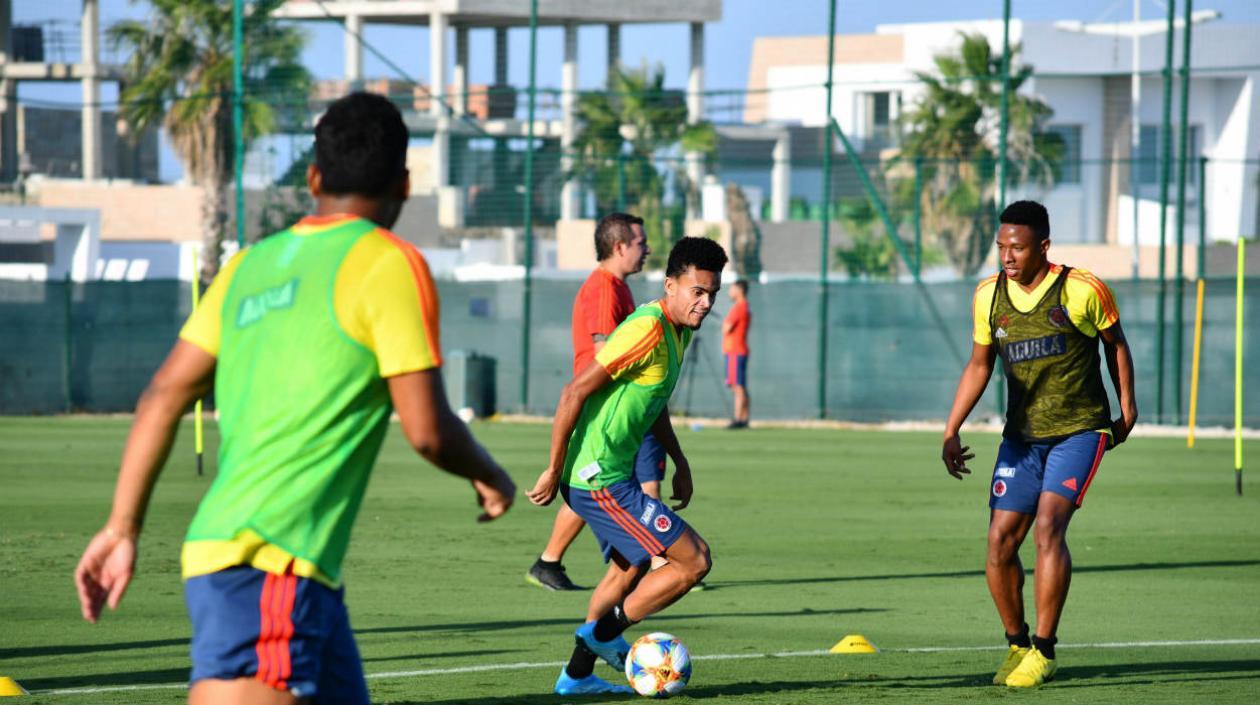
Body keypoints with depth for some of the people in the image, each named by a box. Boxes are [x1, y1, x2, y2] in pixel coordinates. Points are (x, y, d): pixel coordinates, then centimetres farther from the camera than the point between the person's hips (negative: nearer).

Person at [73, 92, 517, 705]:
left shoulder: (251, 265, 17)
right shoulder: (390, 265, -3)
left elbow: (163, 397, 14)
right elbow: (427, 430, -6)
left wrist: (123, 528, 17)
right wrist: (489, 477, 14)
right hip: (273, 561, -8)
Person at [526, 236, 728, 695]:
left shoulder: (678, 331, 9)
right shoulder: (647, 330, -21)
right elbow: (574, 393, -21)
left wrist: (679, 461, 21)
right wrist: (554, 472, -17)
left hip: (610, 476, 11)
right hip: (600, 480, -11)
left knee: (630, 570, 26)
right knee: (694, 560, -9)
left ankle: (577, 675, 35)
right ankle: (604, 631, 2)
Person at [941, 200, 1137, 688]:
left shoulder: (1082, 291, -12)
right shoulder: (988, 296, 1)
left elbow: (1115, 343, 5)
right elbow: (979, 365, 11)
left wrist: (1127, 409, 8)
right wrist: (951, 432, 2)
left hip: (1079, 430, -5)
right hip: (1022, 436, 5)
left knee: (1049, 526, -21)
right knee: (1001, 541, -2)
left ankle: (1043, 652, -13)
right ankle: (1016, 644, 19)